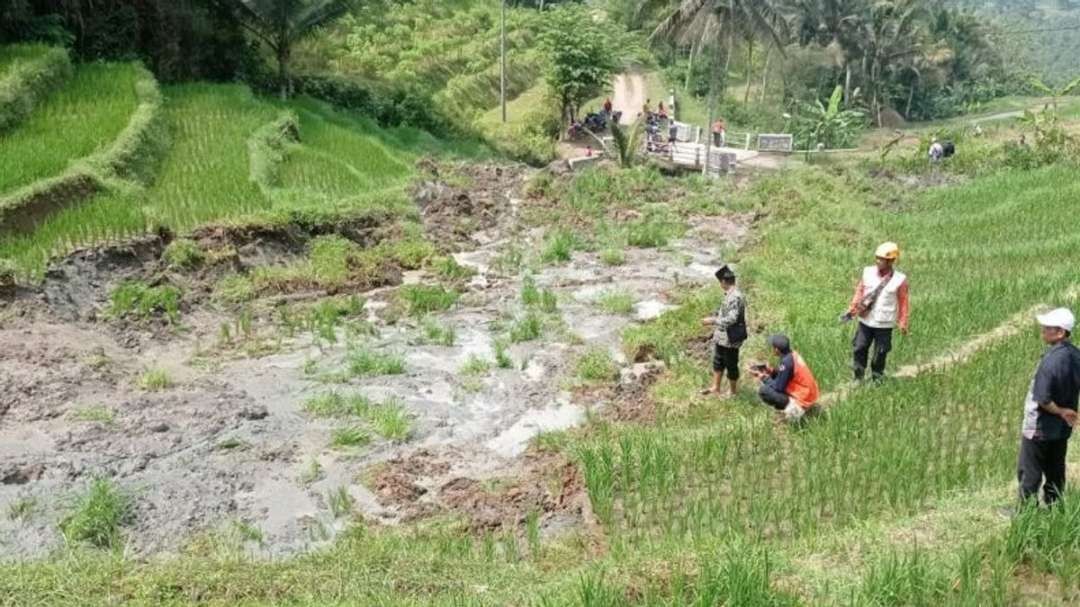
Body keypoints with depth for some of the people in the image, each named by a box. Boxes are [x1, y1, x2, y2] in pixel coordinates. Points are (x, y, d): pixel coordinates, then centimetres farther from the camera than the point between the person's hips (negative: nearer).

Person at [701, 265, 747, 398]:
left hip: (730, 339, -10)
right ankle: (715, 388, 34)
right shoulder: (730, 295, 5)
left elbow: (731, 319, -31)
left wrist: (713, 321, -26)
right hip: (722, 337, 10)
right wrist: (714, 318, 17)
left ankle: (733, 392, 23)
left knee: (731, 365, 7)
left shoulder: (735, 297, -26)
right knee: (718, 361, 21)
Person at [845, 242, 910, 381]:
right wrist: (852, 310, 4)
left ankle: (877, 379, 23)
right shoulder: (868, 272, -2)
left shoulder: (899, 280, -10)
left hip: (884, 324, -3)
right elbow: (859, 292, 6)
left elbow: (903, 303, -5)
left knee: (879, 354, 6)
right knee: (859, 349, 8)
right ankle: (858, 378, 24)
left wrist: (902, 323, -6)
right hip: (865, 321, 3)